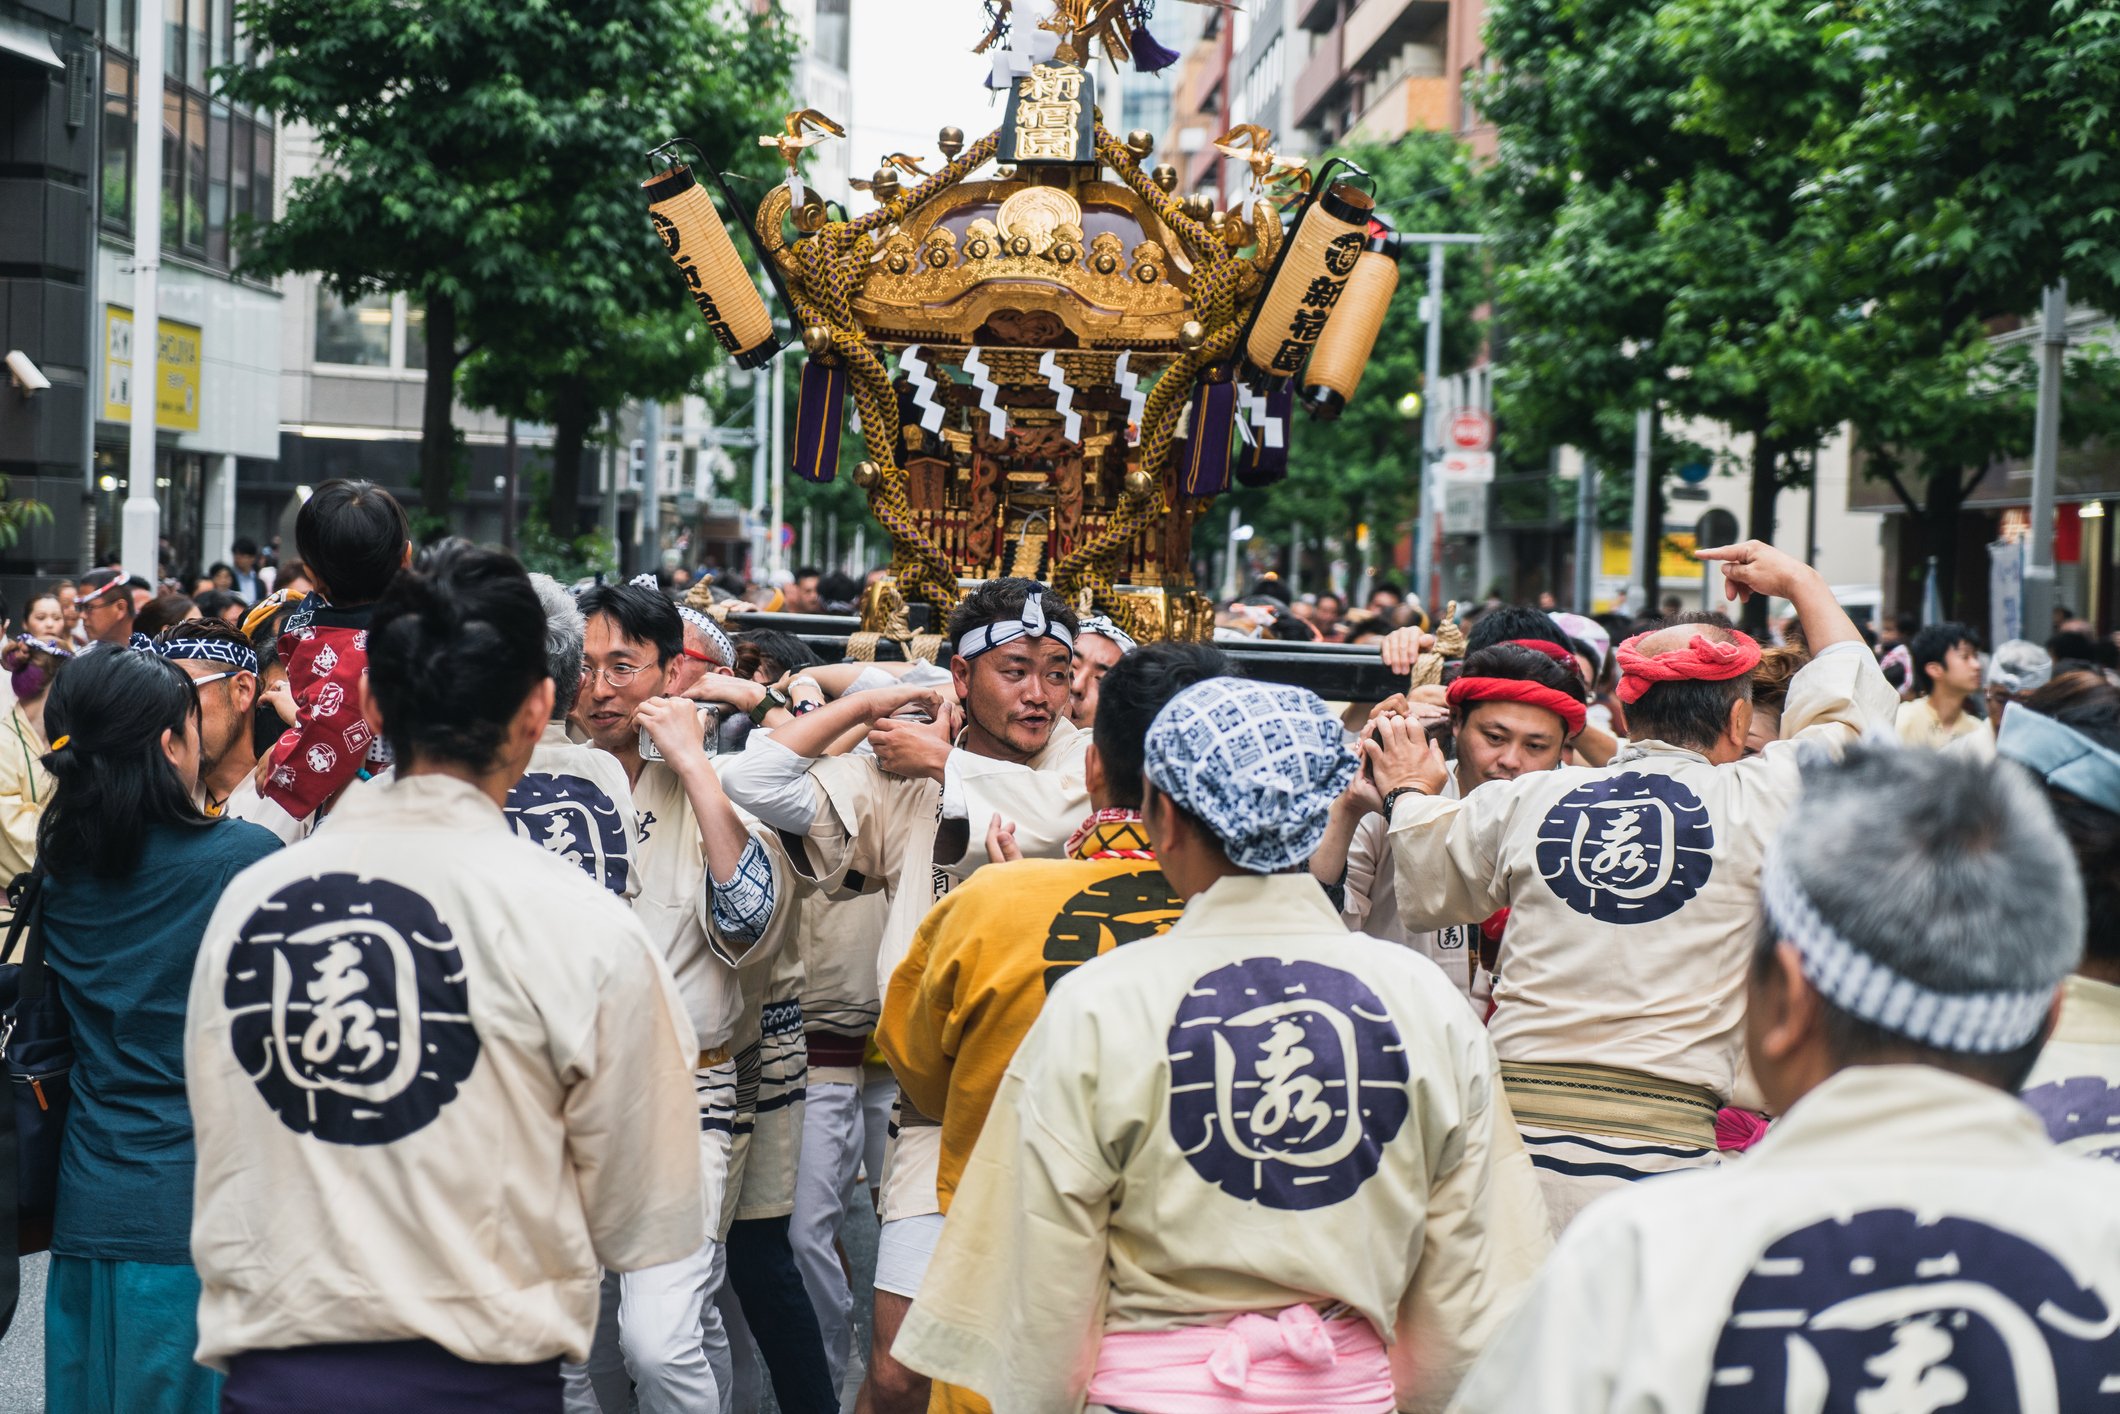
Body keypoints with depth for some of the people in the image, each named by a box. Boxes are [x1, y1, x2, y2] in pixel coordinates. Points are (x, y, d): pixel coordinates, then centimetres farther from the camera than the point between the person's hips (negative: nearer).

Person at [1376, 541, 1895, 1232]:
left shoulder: (1524, 800, 8)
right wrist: (1801, 583, 38)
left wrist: (1409, 796, 47)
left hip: (1515, 1130, 3)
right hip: (1661, 1149, -3)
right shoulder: (1757, 801, 2)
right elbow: (1859, 708, 22)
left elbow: (1428, 889, 28)